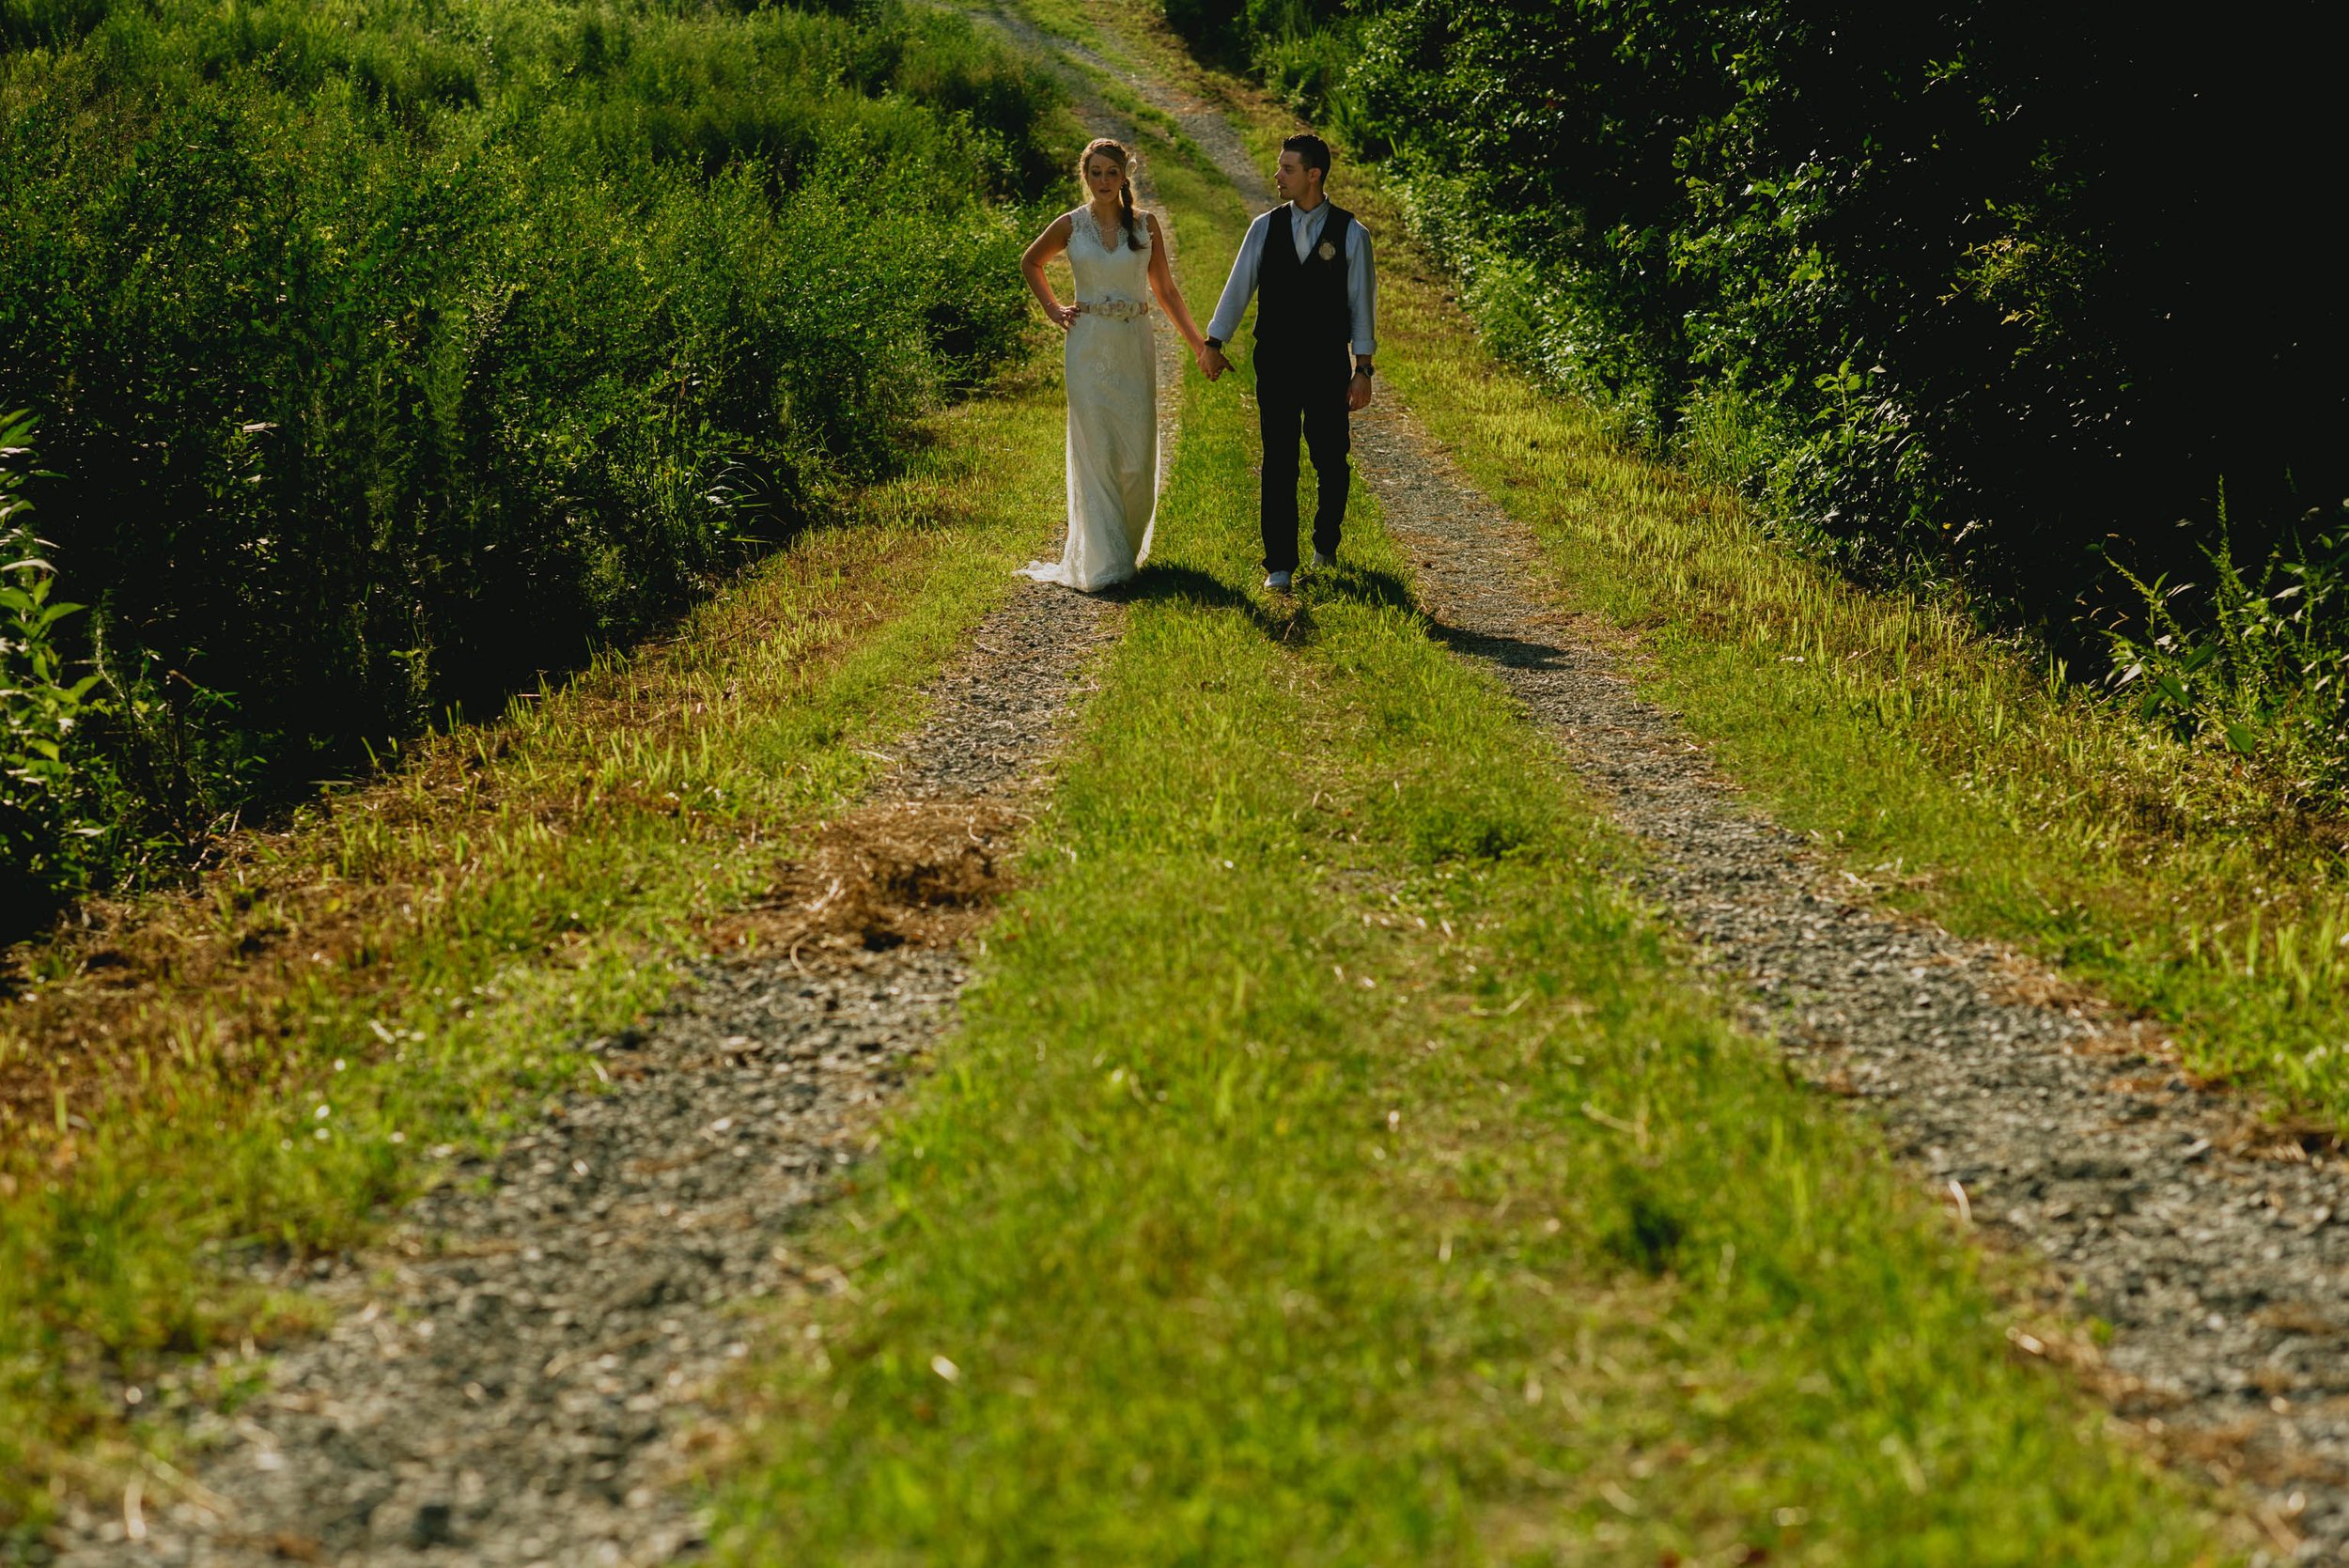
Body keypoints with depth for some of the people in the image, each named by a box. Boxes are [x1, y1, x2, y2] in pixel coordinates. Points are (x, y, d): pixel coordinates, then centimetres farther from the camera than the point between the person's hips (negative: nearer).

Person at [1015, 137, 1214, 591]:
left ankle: (1130, 546, 22)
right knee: (1095, 451, -4)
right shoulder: (1070, 226, 1)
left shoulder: (1146, 225, 4)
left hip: (1135, 346, 1)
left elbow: (1165, 290, 11)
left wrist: (1199, 343, 8)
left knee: (1138, 452, 3)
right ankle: (1104, 561, -3)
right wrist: (1053, 310, 9)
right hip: (1088, 346, -1)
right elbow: (1030, 264, 19)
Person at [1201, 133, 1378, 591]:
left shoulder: (1351, 234, -3)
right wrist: (1214, 342, 0)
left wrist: (1362, 369, -4)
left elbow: (1361, 303, -1)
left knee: (1331, 461, 8)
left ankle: (1326, 544, 33)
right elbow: (1238, 287, 6)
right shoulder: (1265, 228, 3)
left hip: (1328, 365, -1)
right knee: (1278, 465, -2)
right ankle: (1279, 566, 1)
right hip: (1275, 364, 1)